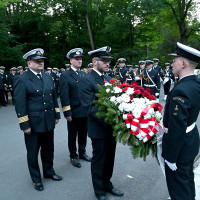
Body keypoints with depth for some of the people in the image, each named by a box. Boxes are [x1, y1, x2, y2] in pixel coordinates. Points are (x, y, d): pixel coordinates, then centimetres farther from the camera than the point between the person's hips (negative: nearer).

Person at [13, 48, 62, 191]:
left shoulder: (48, 78, 9)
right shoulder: (21, 80, -10)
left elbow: (54, 97, 15)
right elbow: (19, 104, -13)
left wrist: (57, 115, 11)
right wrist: (25, 125, -14)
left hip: (49, 122, 5)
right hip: (33, 124, -5)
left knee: (48, 150, 19)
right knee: (33, 153, 11)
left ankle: (49, 171, 40)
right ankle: (36, 178, 29)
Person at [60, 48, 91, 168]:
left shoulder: (84, 74, 10)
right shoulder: (65, 76, -7)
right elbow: (64, 96, -12)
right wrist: (67, 113, -15)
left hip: (85, 111, 5)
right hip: (74, 112, -5)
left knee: (83, 134, 17)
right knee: (73, 135, 10)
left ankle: (82, 152, 35)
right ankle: (73, 156, 26)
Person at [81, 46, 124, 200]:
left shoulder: (108, 78, 9)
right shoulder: (88, 80, -14)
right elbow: (90, 107, -20)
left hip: (112, 126, 7)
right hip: (99, 129, -7)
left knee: (109, 158, 20)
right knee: (99, 160, 11)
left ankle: (107, 184, 41)